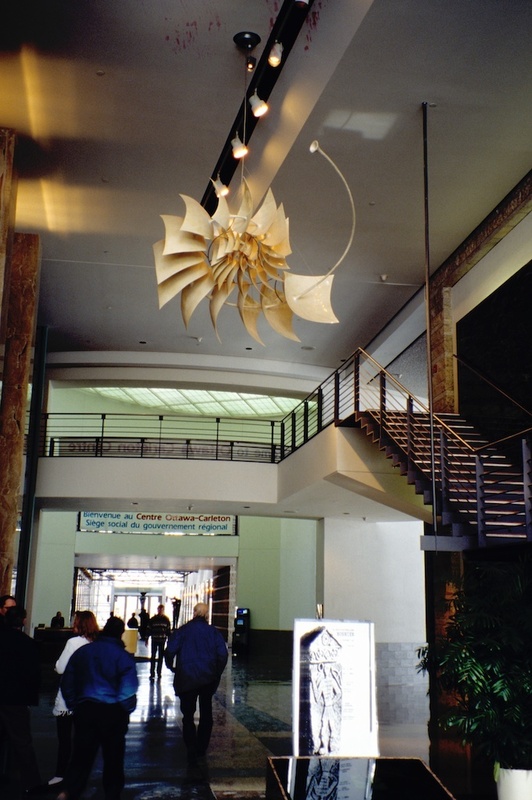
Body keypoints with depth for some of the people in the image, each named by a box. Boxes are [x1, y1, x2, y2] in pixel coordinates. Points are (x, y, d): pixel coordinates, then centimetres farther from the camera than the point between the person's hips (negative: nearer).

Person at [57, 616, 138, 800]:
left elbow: (67, 684, 10)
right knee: (113, 759, 11)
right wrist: (126, 711, 3)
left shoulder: (82, 652, 5)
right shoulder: (124, 657, -8)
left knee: (81, 757, 8)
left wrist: (74, 706, 17)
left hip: (85, 710, 3)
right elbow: (128, 692, -14)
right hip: (112, 712, -3)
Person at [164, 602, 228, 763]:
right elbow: (222, 654, -6)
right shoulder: (213, 632, -1)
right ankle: (202, 749, 25)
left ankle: (192, 753, 2)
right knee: (206, 713, 18)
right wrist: (217, 673, 7)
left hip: (186, 679, -2)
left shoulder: (182, 630, -5)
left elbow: (170, 651, -11)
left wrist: (173, 668, 7)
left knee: (188, 715, 7)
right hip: (208, 680, 2)